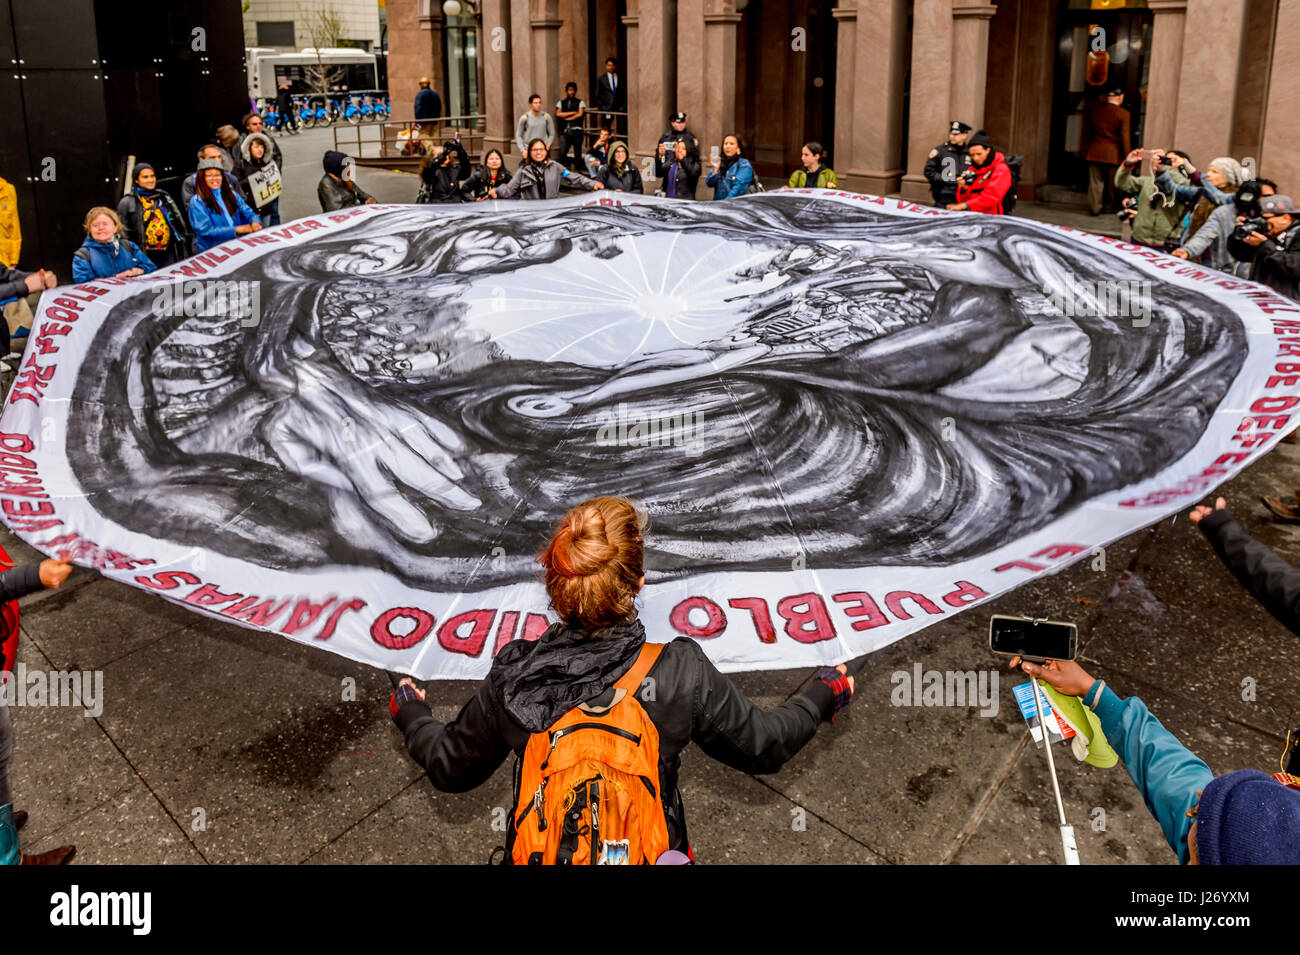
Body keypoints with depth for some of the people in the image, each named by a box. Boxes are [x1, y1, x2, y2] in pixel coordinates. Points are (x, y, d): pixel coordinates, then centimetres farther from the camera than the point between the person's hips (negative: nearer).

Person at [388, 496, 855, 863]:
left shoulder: (510, 678, -17)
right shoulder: (682, 676, -21)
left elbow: (450, 768, 1)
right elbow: (764, 745, -4)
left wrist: (411, 715, 22)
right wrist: (820, 696, 15)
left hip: (538, 854, 2)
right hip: (647, 854, -1)